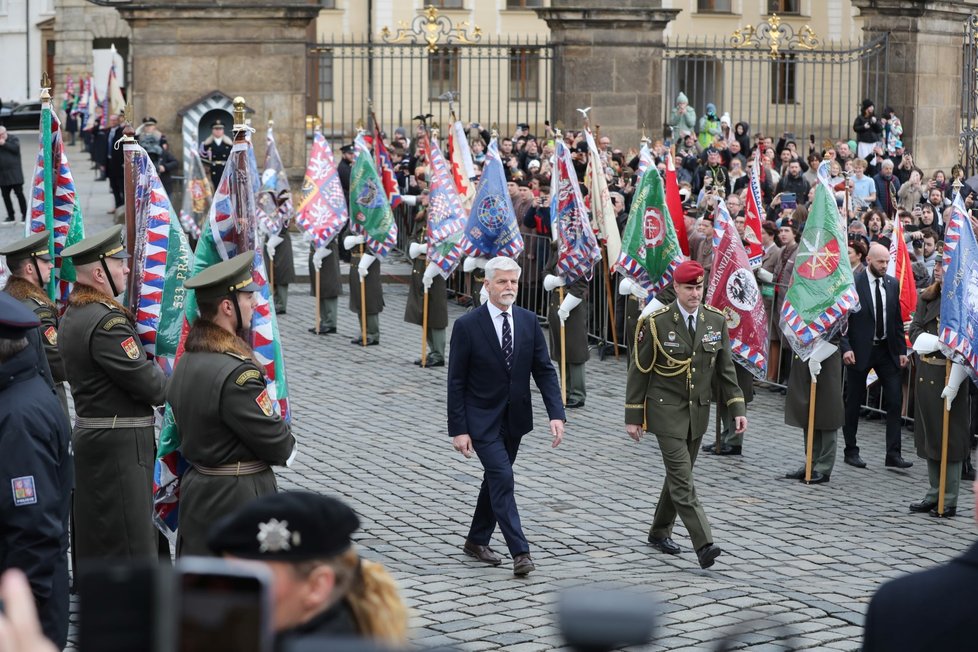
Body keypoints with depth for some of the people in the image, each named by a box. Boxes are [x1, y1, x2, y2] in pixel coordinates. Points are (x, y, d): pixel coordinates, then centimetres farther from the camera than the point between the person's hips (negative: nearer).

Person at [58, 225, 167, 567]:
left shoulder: (73, 314, 11)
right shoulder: (107, 321, -21)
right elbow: (150, 385, -20)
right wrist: (166, 382, 0)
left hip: (87, 433, 10)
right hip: (119, 446, -10)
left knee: (96, 542, 17)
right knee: (131, 546, -6)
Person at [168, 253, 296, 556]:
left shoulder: (187, 361, 6)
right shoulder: (236, 373, -23)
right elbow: (279, 446, -19)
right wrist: (286, 438, 4)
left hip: (195, 490, 9)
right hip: (239, 498, -9)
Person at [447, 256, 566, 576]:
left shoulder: (528, 321, 0)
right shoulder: (467, 325, -13)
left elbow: (544, 370, 0)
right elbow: (456, 382, -10)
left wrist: (556, 414, -12)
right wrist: (458, 429, -13)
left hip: (515, 417, 5)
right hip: (482, 419, -5)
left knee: (495, 478, 15)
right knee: (502, 478, -14)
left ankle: (477, 541, 32)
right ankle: (519, 552, -13)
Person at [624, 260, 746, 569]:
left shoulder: (716, 321, 2)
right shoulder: (655, 322, -11)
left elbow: (725, 369, 8)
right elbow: (638, 371, -5)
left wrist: (737, 408, 1)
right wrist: (633, 416, -6)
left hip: (698, 412, 5)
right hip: (667, 412, -5)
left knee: (678, 474, 15)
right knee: (682, 479, -12)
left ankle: (660, 532, 32)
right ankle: (704, 545, -19)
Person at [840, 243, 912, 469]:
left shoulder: (892, 284, 6)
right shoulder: (852, 284, -9)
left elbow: (897, 319, 11)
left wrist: (902, 350, 7)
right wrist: (846, 348, -17)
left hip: (886, 350, 4)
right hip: (860, 350, -4)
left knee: (895, 399, -2)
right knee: (854, 402, 6)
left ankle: (893, 454, 2)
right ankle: (851, 451, 18)